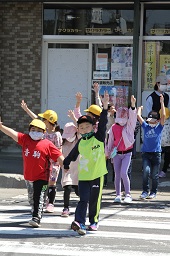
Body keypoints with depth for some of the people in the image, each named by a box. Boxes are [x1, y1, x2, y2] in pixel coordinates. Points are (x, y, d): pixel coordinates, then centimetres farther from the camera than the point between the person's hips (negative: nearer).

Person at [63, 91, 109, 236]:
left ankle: (94, 222, 22)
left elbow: (103, 123, -13)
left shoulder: (98, 137, -1)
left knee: (95, 200, 8)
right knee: (83, 200, -6)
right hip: (83, 175, 2)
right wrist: (66, 164, 33)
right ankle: (79, 222, -17)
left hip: (97, 174, -2)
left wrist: (105, 106, -22)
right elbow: (72, 155, 23)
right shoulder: (80, 143, 7)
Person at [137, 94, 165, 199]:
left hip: (156, 153, -1)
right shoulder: (146, 126, 8)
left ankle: (153, 192, 17)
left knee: (154, 174, 5)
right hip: (146, 152, 1)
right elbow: (138, 115, 4)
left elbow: (163, 115, -7)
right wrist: (140, 108, 18)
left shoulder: (159, 127, 3)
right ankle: (145, 191, -4)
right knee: (146, 171, -15)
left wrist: (162, 103, -7)